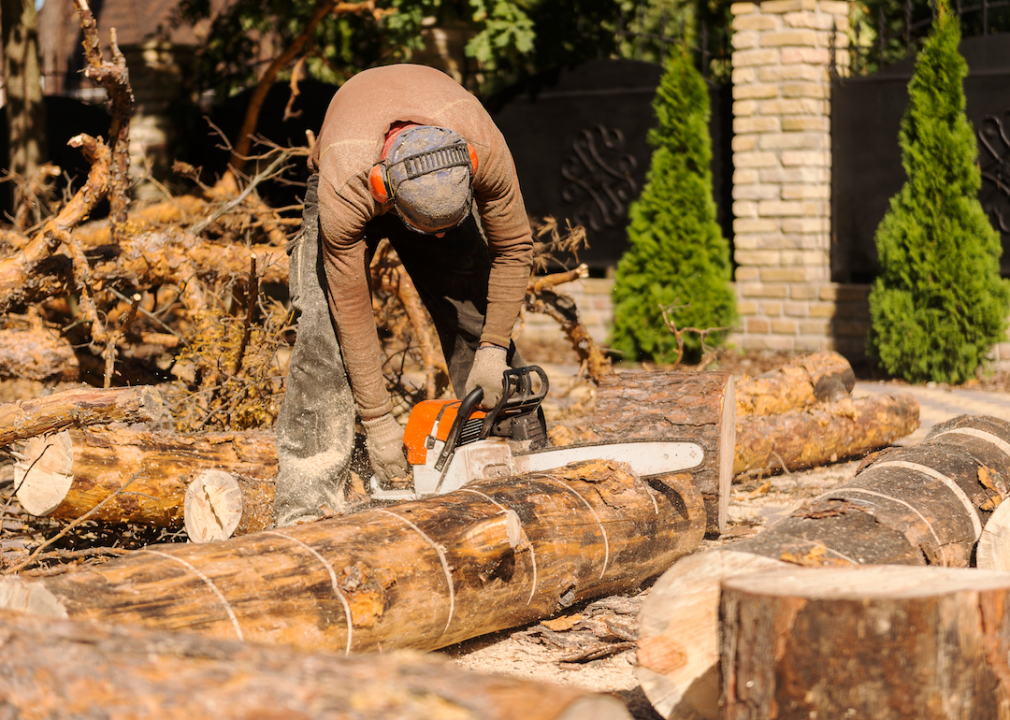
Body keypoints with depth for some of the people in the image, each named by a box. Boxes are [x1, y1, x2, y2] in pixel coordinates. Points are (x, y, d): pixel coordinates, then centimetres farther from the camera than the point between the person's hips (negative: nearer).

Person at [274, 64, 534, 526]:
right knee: (327, 336, -19)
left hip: (435, 181, 3)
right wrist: (377, 423, -27)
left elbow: (513, 249, -20)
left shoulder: (485, 150, -39)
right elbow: (353, 313, -32)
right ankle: (306, 510, -19)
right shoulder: (345, 188, -43)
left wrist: (493, 350, -22)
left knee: (477, 322, -6)